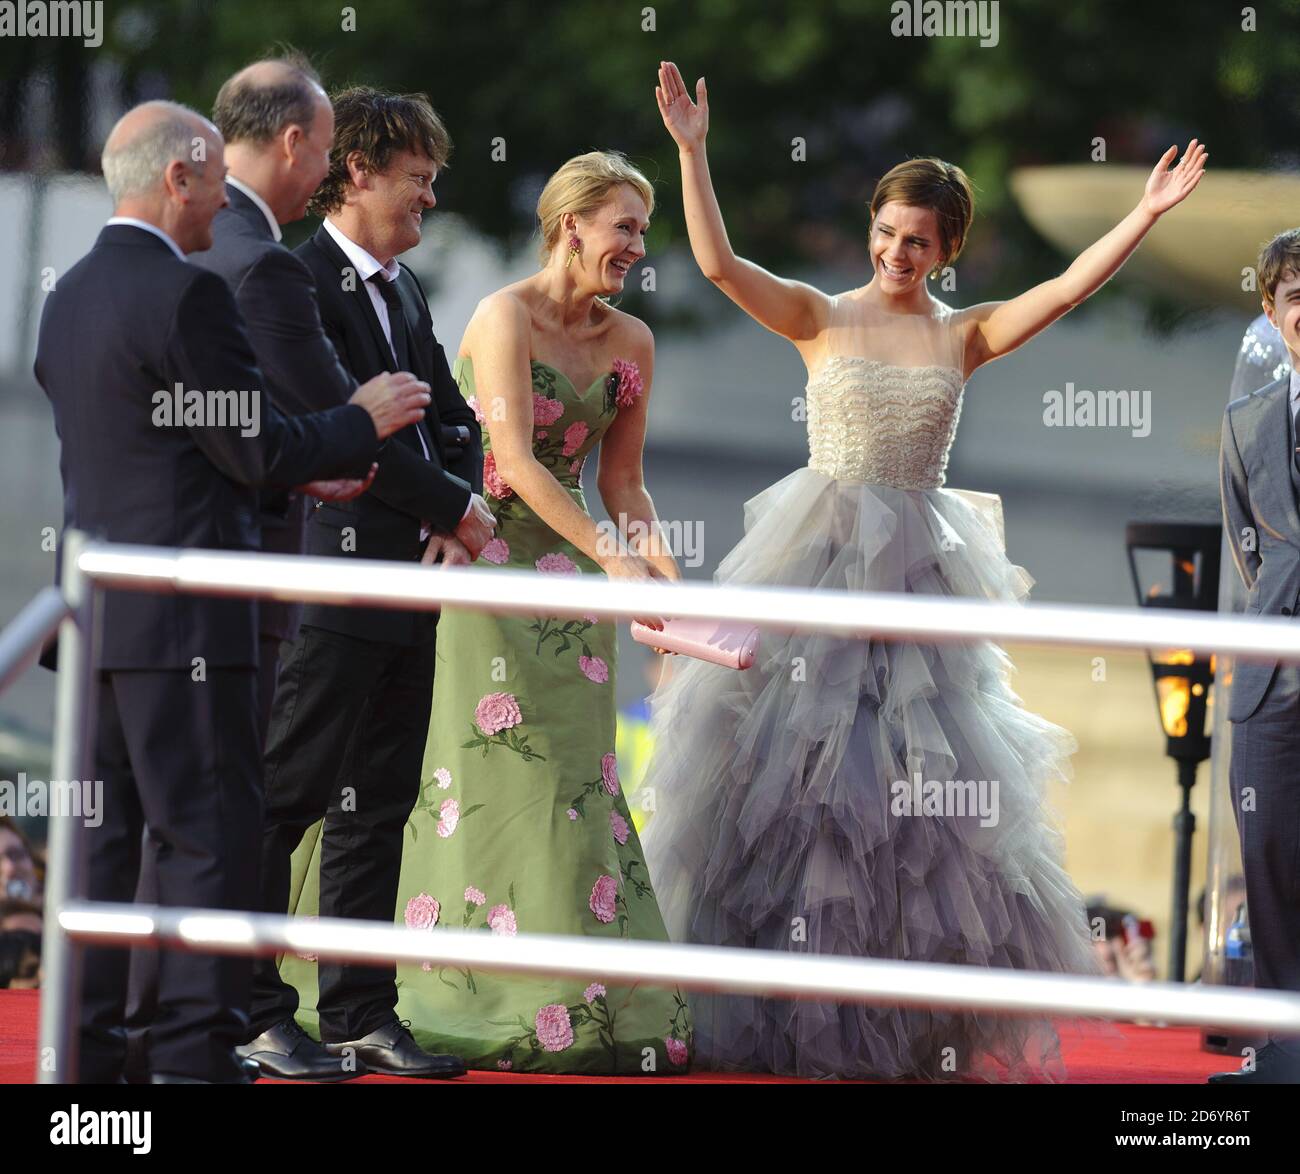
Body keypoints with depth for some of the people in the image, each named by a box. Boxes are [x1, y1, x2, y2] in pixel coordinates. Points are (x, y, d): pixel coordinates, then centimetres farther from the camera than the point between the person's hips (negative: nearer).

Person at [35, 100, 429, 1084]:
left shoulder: (71, 297, 14)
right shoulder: (189, 295, -14)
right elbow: (255, 449, -14)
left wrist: (300, 471, 21)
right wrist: (361, 424, 2)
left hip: (96, 605, 8)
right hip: (181, 619, -8)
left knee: (101, 831, 11)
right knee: (208, 833, -4)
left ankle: (86, 1045, 13)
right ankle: (196, 1051, -5)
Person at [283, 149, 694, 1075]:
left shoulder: (631, 342, 7)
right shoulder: (507, 317, -13)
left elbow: (621, 479, 10)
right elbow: (514, 458, -20)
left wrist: (652, 552, -10)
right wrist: (609, 555, -26)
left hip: (569, 570, 6)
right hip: (483, 558, -6)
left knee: (572, 777, 2)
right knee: (499, 771, -7)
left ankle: (586, 1005, 4)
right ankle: (498, 1005, -5)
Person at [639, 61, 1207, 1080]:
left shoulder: (966, 336, 7)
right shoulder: (820, 319, 2)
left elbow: (1068, 288, -2)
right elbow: (718, 262, -8)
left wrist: (1146, 215, -10)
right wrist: (692, 151, -16)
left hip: (919, 571, 2)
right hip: (816, 562, -2)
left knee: (930, 786, 0)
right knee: (799, 766, -2)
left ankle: (919, 1016, 9)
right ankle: (781, 1011, 5)